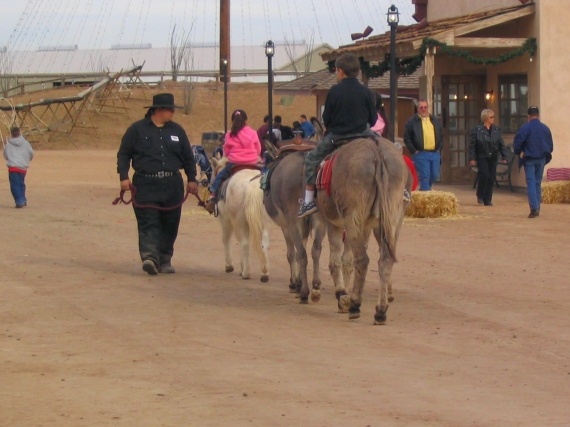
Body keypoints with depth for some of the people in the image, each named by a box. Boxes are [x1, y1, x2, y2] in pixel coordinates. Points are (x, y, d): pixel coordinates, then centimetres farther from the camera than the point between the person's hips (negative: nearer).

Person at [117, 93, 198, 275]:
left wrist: (192, 179, 11)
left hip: (172, 186, 4)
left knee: (170, 225, 7)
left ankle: (164, 260, 16)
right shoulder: (137, 129, 0)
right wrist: (124, 176, -8)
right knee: (148, 223, -12)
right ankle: (149, 257, -21)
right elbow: (124, 154, 2)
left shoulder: (177, 130, 11)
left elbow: (188, 157, 16)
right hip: (146, 185, -4)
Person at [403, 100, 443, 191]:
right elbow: (407, 138, -2)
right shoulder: (412, 122, -1)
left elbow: (441, 136, 22)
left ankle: (423, 190, 28)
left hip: (435, 153, 5)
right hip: (421, 154, -5)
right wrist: (414, 151, -8)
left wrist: (439, 148, 10)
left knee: (434, 176, 8)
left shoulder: (435, 121, 16)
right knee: (424, 176, -9)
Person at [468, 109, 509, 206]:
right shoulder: (477, 130, -5)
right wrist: (472, 158, -11)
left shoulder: (496, 130, 7)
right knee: (484, 175, -15)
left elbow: (501, 144, 9)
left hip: (493, 158, 4)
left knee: (491, 179, 1)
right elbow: (472, 145, -5)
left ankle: (487, 200, 9)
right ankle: (480, 196, 7)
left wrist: (504, 156, 2)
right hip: (482, 157, -4)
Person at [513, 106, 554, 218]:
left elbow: (517, 142, -12)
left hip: (529, 158, -4)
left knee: (531, 183, -5)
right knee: (538, 183, 14)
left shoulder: (525, 128, -11)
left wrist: (519, 152, 7)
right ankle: (537, 208, 15)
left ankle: (534, 208, -18)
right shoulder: (545, 128, 3)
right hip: (542, 158, 4)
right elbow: (550, 145, 8)